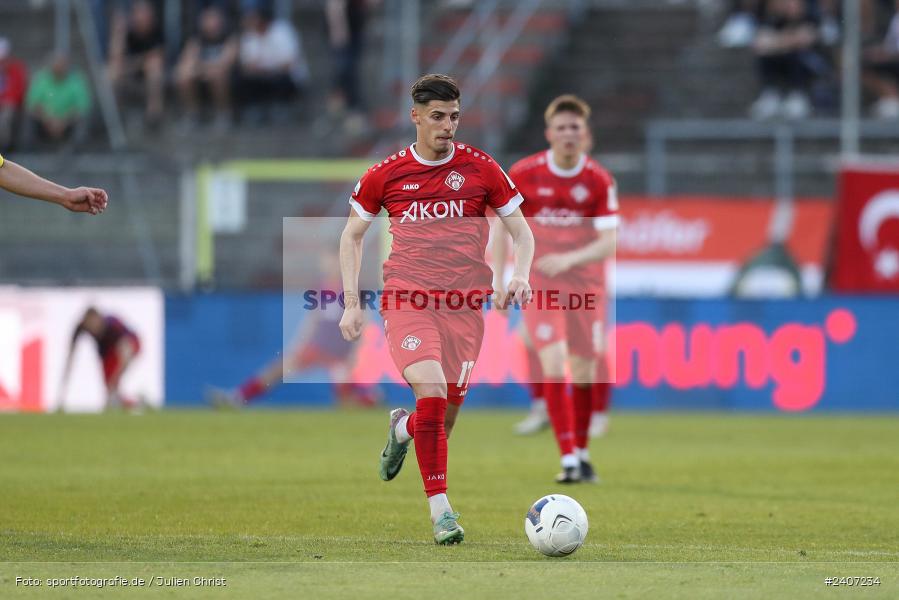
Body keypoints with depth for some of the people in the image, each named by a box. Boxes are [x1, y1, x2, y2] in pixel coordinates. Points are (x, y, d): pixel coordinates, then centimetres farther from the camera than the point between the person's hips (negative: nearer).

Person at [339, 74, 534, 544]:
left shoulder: (481, 169, 4)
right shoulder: (386, 175, 4)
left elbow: (521, 231, 12)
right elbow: (351, 236, 16)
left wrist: (519, 276, -8)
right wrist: (352, 303, 7)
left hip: (464, 304, 2)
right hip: (407, 300, -2)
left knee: (445, 416, 3)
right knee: (431, 394, -22)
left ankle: (402, 428, 42)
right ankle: (440, 510, -14)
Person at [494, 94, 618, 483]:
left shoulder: (599, 181, -7)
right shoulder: (523, 174, -7)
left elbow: (609, 243, -12)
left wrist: (568, 259, -28)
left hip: (585, 284, 1)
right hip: (540, 284, -1)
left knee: (584, 375, 5)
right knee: (554, 366, -17)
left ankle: (582, 453, 26)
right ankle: (568, 460, -17)